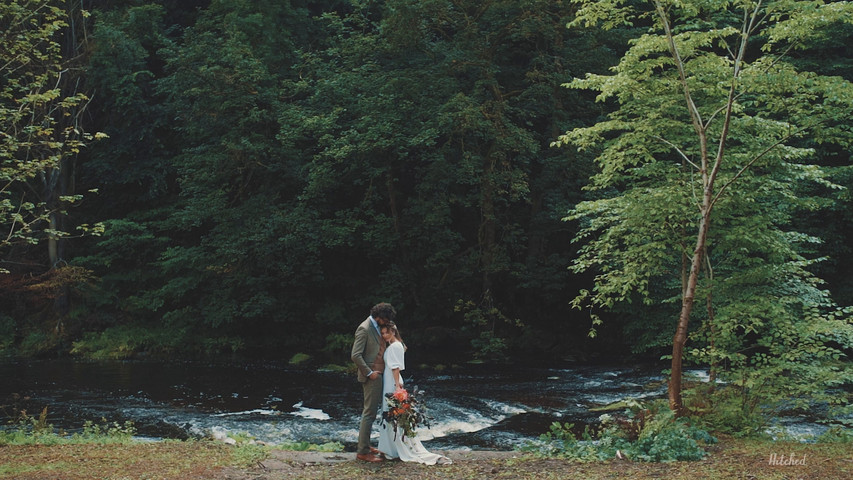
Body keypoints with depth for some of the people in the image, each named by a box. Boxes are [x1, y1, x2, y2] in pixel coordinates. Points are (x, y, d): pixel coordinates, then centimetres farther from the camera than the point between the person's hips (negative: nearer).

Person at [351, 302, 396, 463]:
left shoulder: (376, 327, 13)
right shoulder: (364, 329, -17)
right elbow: (355, 355, -21)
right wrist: (369, 373, -19)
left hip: (377, 374, 10)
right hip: (371, 376, -10)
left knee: (369, 412, 17)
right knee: (370, 413, -8)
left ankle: (365, 445, 26)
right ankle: (363, 451, -5)